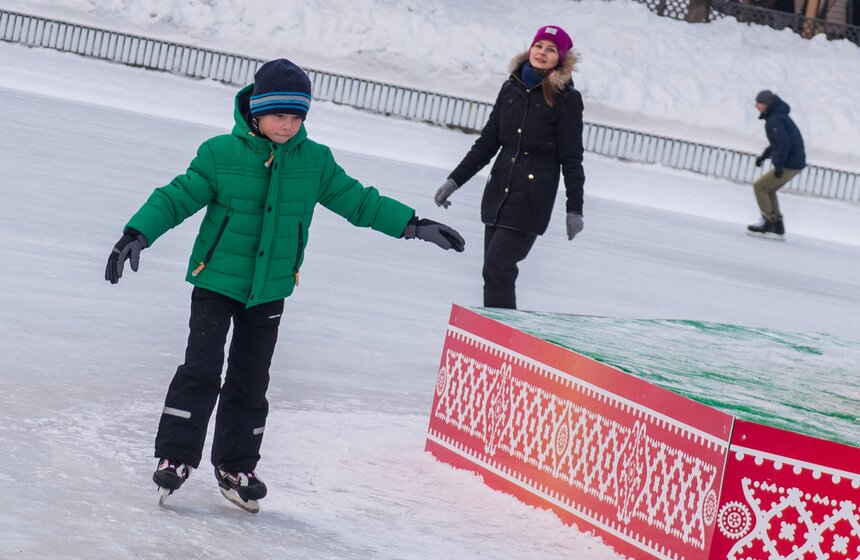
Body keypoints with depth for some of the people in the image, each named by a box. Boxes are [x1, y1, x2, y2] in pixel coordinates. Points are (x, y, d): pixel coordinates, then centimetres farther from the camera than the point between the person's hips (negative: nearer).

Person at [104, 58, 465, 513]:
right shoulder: (221, 154, -9)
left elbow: (357, 200, 10)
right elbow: (177, 197, -7)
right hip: (216, 281, -3)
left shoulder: (315, 161, 1)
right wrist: (137, 234, -19)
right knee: (202, 369, -10)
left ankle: (235, 467, 21)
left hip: (269, 290, 3)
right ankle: (175, 457, -3)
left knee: (251, 381, 10)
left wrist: (412, 225, 7)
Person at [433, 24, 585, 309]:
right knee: (495, 267, 4)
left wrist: (574, 208, -6)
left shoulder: (566, 99, -6)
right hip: (499, 190, 6)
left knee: (497, 265, -14)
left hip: (532, 197, -6)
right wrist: (455, 180, 12)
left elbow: (572, 159, -5)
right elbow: (487, 143, 15)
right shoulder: (512, 88, 9)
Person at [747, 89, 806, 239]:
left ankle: (768, 222, 1)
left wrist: (778, 165, -23)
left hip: (789, 165, -10)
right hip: (796, 162, 10)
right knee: (768, 189, 21)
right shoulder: (778, 116, 15)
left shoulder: (775, 120, -18)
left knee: (759, 187, -2)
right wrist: (764, 155, 19)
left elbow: (784, 143, -26)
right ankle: (777, 227, 20)